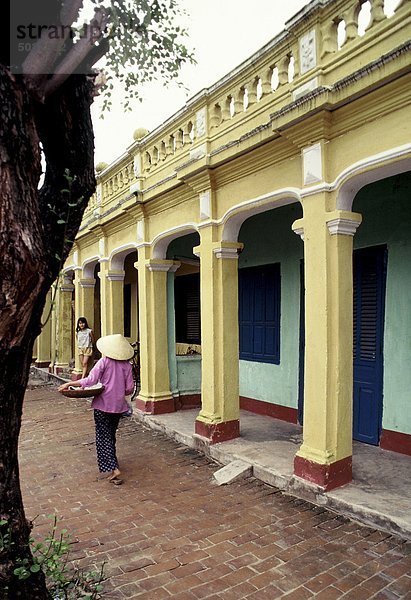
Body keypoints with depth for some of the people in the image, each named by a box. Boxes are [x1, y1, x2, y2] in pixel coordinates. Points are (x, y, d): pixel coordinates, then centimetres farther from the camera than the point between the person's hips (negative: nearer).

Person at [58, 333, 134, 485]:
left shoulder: (104, 362, -10)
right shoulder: (127, 364, -1)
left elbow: (90, 380, -18)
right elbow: (129, 388, 0)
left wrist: (69, 383, -11)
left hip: (103, 404, -4)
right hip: (119, 405, 4)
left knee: (103, 436, 1)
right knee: (111, 435, 21)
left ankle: (112, 468, -9)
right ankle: (110, 461, 34)